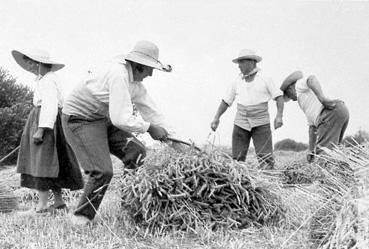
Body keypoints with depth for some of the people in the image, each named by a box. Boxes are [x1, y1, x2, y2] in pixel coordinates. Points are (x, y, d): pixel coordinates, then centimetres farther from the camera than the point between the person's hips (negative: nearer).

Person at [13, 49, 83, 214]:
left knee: (42, 163, -10)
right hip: (44, 122, 10)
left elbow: (50, 106, -22)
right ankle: (59, 201, 15)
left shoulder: (47, 80, -12)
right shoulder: (44, 79, 18)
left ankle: (42, 206, -10)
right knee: (49, 163, 11)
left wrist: (40, 129, -26)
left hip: (46, 122, -10)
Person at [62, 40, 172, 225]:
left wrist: (166, 134, 7)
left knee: (136, 151, -5)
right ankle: (81, 216, 1)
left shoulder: (135, 83, 4)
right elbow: (121, 119, -32)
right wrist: (149, 128, -19)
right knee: (102, 171, -16)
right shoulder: (118, 75, -27)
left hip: (102, 120, 9)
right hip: (80, 119, -9)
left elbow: (149, 109, 13)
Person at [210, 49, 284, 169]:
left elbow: (279, 97, -5)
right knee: (237, 159, -2)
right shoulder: (237, 82, 9)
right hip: (241, 123, 3)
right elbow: (226, 101, 12)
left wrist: (279, 116, -20)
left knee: (266, 159, -12)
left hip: (261, 123, -3)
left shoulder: (265, 79, 0)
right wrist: (216, 118, 0)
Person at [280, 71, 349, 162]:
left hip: (332, 113, -10)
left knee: (323, 153, -13)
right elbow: (312, 127, 36)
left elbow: (312, 78, -10)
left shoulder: (300, 84, 14)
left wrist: (322, 98, -23)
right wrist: (311, 149, 33)